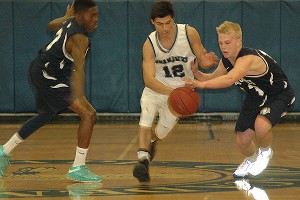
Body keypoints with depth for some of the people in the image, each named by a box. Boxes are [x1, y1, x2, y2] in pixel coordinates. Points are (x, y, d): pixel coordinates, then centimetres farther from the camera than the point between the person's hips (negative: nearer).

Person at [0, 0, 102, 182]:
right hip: (48, 76, -11)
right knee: (89, 114, -16)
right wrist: (78, 97, -55)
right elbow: (78, 68, -43)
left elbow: (52, 25, 24)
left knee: (46, 116, 31)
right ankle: (78, 168, -12)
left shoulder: (70, 21, 1)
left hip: (40, 70, 11)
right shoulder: (79, 38, -27)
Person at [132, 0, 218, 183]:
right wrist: (171, 92, -44)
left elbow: (203, 60, -9)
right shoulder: (149, 45, -20)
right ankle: (143, 158, -34)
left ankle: (151, 141, 44)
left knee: (162, 132, 8)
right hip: (156, 88, -1)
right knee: (146, 116, -29)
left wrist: (206, 62, -36)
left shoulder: (189, 33, -20)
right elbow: (149, 80, -28)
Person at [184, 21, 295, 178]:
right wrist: (195, 73, -10)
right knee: (242, 141, 6)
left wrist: (201, 84, -65)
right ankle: (251, 160, 43)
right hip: (256, 97, 8)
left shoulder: (248, 59, -37)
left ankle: (265, 152, -1)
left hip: (279, 95, -8)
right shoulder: (226, 61, -9)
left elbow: (229, 79, -55)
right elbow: (213, 78, 10)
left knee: (261, 125, -36)